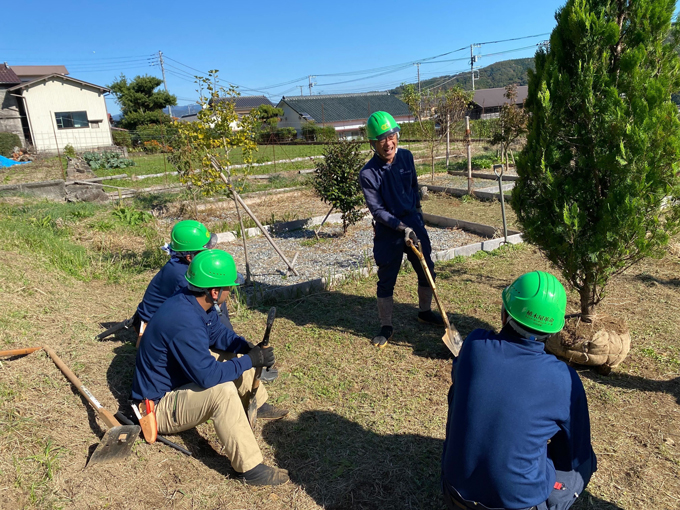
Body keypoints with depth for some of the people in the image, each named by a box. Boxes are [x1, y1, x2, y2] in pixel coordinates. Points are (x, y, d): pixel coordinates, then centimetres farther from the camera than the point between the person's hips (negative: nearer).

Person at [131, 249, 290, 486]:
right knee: (222, 390, -33)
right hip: (159, 407, -10)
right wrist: (250, 360, -27)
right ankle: (249, 468, -25)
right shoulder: (185, 322, -35)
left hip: (178, 383, 10)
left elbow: (219, 333, 8)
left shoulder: (195, 302, -6)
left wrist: (249, 348, -10)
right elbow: (208, 376, -37)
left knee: (235, 354, 12)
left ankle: (257, 406, 28)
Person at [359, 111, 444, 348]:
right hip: (388, 231, -5)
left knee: (427, 272, 15)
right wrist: (402, 227, -26)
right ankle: (386, 327, 20)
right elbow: (377, 210, -18)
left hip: (414, 223, 5)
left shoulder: (406, 157, -1)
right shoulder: (368, 173, -17)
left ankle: (425, 312, 39)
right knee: (386, 281, 4)